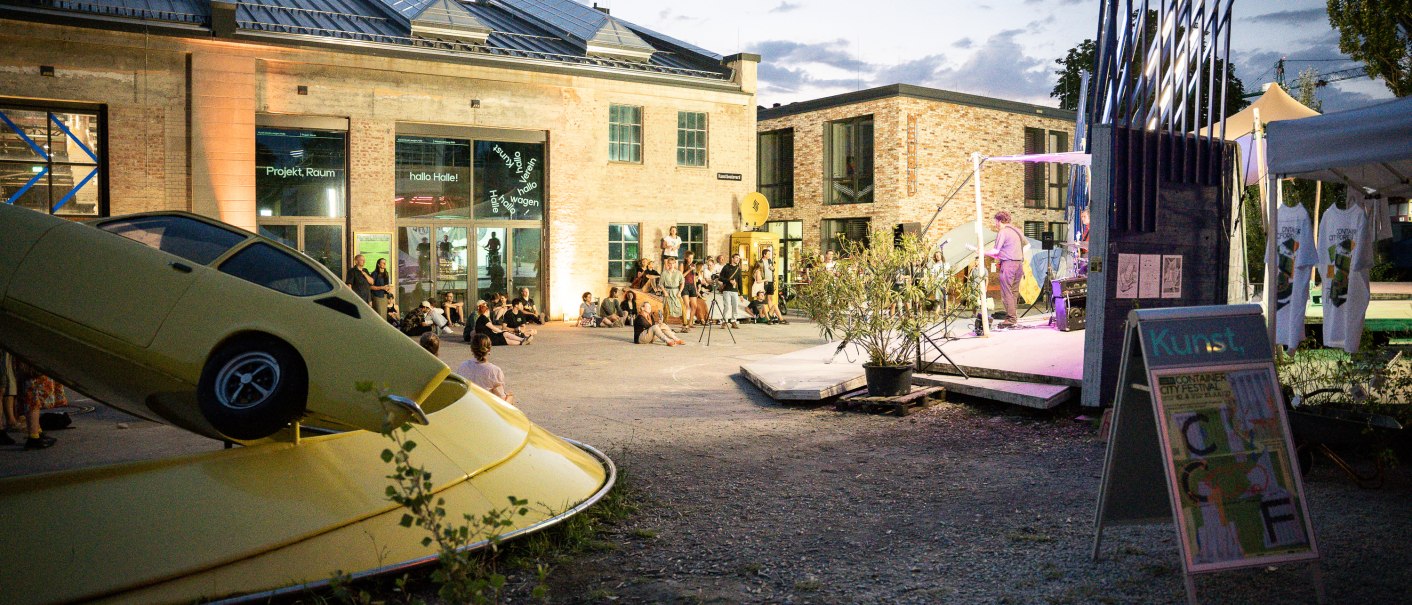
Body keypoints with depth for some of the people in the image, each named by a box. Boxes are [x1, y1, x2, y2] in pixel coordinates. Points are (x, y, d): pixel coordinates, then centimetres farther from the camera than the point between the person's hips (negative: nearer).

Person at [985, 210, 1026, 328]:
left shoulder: (1003, 232, -8)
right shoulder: (1018, 231, 18)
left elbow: (995, 251, -9)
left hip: (1008, 264, -8)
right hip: (1019, 263, 8)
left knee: (1007, 293, -6)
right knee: (1014, 293, 11)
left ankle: (1010, 319, -10)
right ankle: (1012, 317, 12)